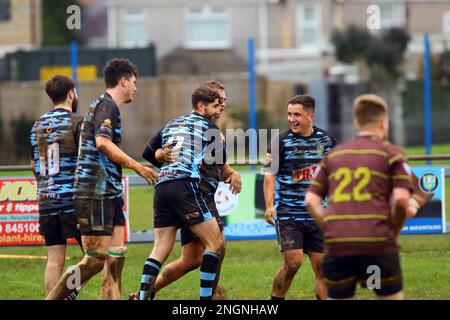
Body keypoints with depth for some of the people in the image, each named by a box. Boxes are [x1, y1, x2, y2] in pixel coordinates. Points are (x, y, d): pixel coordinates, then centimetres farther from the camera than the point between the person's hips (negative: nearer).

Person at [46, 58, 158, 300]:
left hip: (109, 195, 10)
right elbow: (103, 143, -24)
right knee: (96, 259, -11)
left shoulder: (106, 105, 21)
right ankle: (52, 300, -6)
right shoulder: (107, 105, -10)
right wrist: (137, 167, -20)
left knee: (115, 257, 6)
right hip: (96, 195, -10)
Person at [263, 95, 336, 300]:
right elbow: (270, 175, -7)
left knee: (321, 264, 3)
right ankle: (275, 301, 1)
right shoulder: (281, 142, -6)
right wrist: (269, 205, -19)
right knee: (293, 261, -15)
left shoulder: (326, 139, 5)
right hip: (288, 214, -4)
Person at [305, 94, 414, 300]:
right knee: (392, 297, 9)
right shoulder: (392, 154, 6)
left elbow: (311, 201, 11)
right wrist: (393, 232, 8)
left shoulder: (333, 155, 18)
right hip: (378, 244, -3)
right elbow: (401, 200, -6)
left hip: (336, 244, 3)